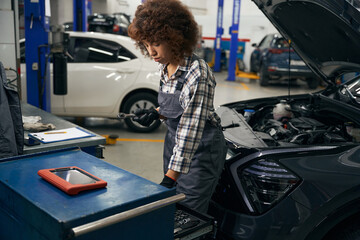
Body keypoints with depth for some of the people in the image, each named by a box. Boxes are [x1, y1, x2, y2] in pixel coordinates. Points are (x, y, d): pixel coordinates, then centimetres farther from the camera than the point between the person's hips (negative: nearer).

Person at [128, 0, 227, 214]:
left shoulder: (197, 74, -25)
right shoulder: (165, 67, 2)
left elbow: (191, 131, -28)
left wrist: (170, 178, -28)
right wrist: (155, 114, -3)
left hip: (201, 149, -8)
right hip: (174, 143, 8)